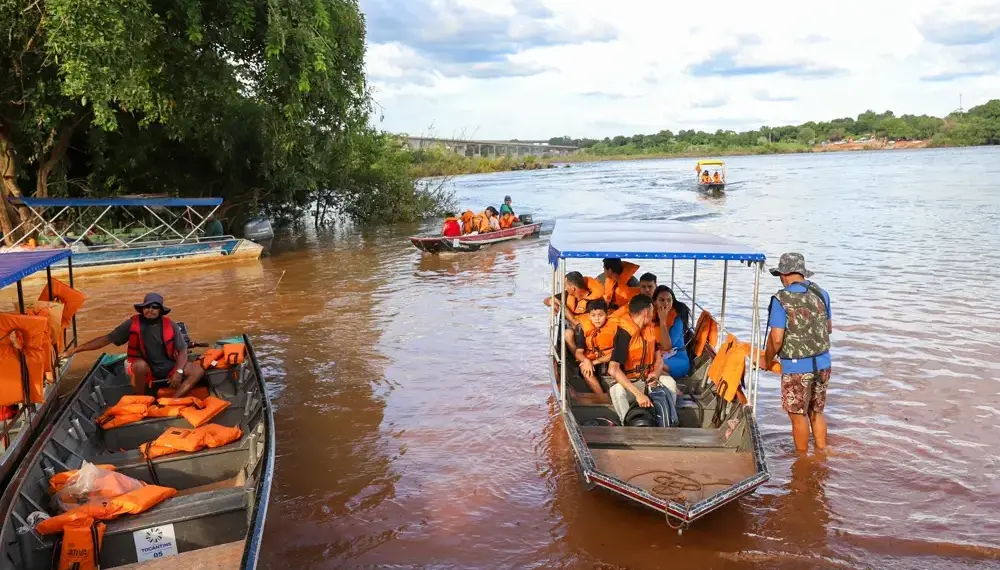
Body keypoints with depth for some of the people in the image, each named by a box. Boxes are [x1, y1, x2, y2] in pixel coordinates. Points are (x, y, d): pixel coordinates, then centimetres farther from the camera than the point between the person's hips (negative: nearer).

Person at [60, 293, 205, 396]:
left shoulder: (170, 326, -8)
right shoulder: (133, 324, -11)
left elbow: (182, 350, -5)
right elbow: (106, 339, -6)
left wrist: (178, 372, -21)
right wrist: (74, 350, -8)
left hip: (168, 367, 2)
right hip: (146, 369, -2)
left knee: (198, 371, -20)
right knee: (140, 365, -38)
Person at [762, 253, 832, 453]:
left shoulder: (781, 300, -16)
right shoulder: (821, 294, 2)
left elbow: (776, 339, -18)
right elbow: (829, 328, 14)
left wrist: (767, 361, -2)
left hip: (796, 368, -6)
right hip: (823, 363, 6)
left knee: (798, 415, 10)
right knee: (817, 412, 21)